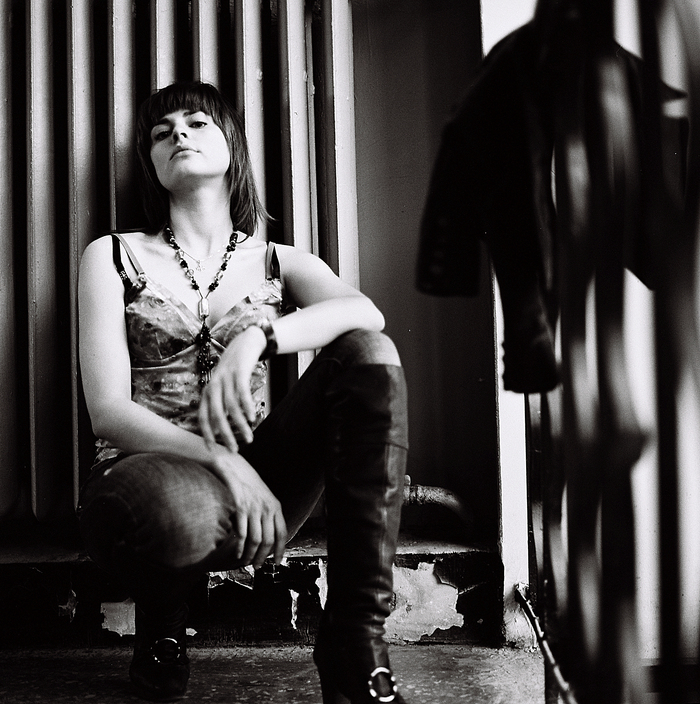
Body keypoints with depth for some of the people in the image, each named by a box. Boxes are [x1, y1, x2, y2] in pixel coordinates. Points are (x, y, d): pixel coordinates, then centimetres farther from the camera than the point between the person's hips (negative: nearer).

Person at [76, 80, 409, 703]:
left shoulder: (277, 263, 13)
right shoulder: (114, 257, 8)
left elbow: (365, 311, -11)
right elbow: (109, 412, -6)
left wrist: (254, 338, -30)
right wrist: (217, 459, -24)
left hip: (253, 485, 3)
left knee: (370, 353, -20)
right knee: (182, 508, -41)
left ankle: (356, 642, -21)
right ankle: (162, 620, -1)